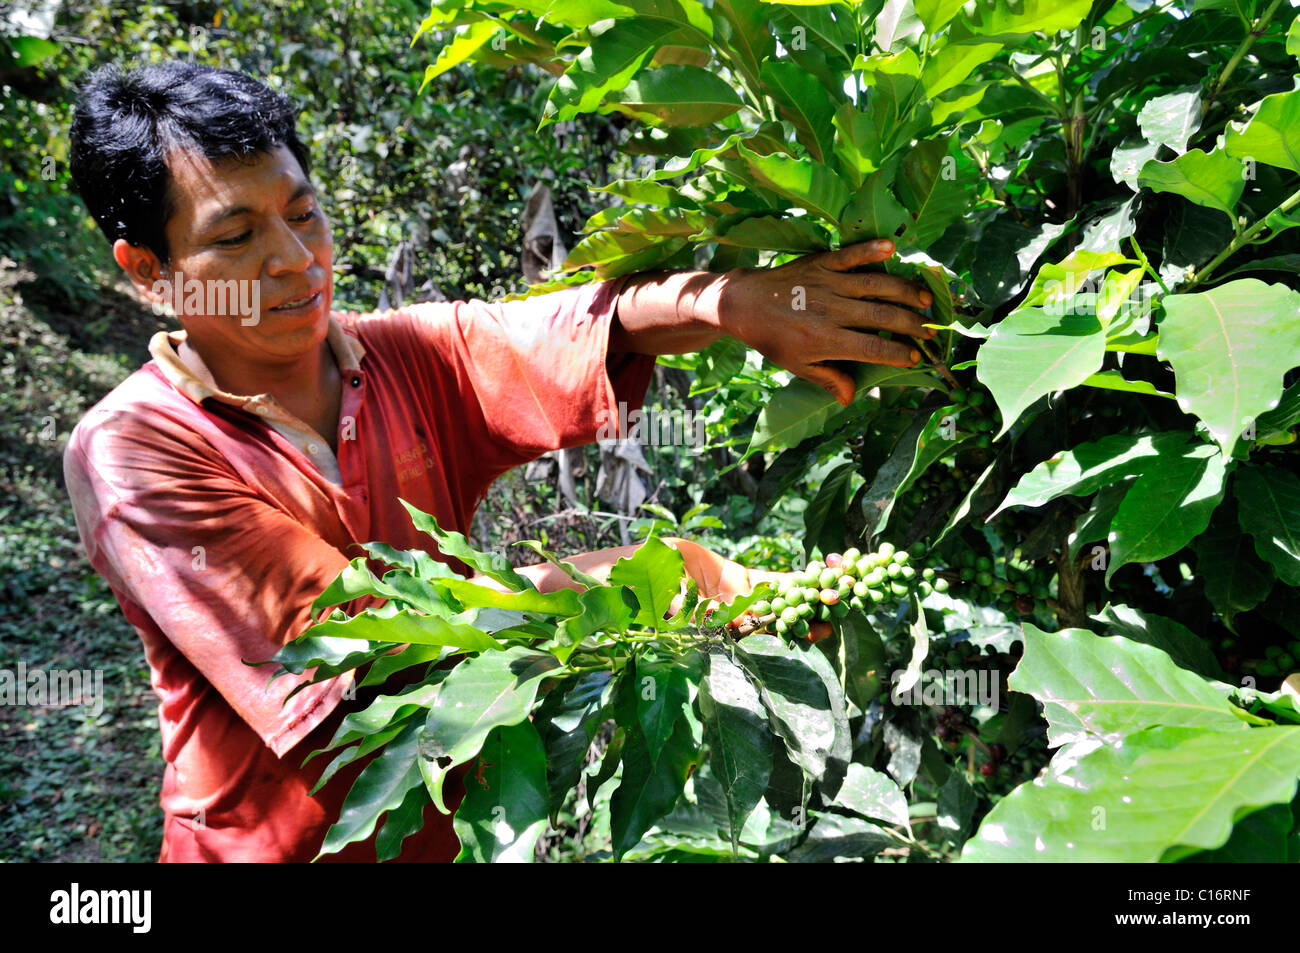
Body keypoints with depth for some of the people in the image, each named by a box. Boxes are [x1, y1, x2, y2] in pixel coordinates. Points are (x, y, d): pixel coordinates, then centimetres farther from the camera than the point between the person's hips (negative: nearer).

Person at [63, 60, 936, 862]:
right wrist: (649, 574, -29)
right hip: (276, 842, -4)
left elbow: (585, 331, -18)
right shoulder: (131, 451, -17)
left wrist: (732, 300, -39)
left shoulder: (408, 359, -4)